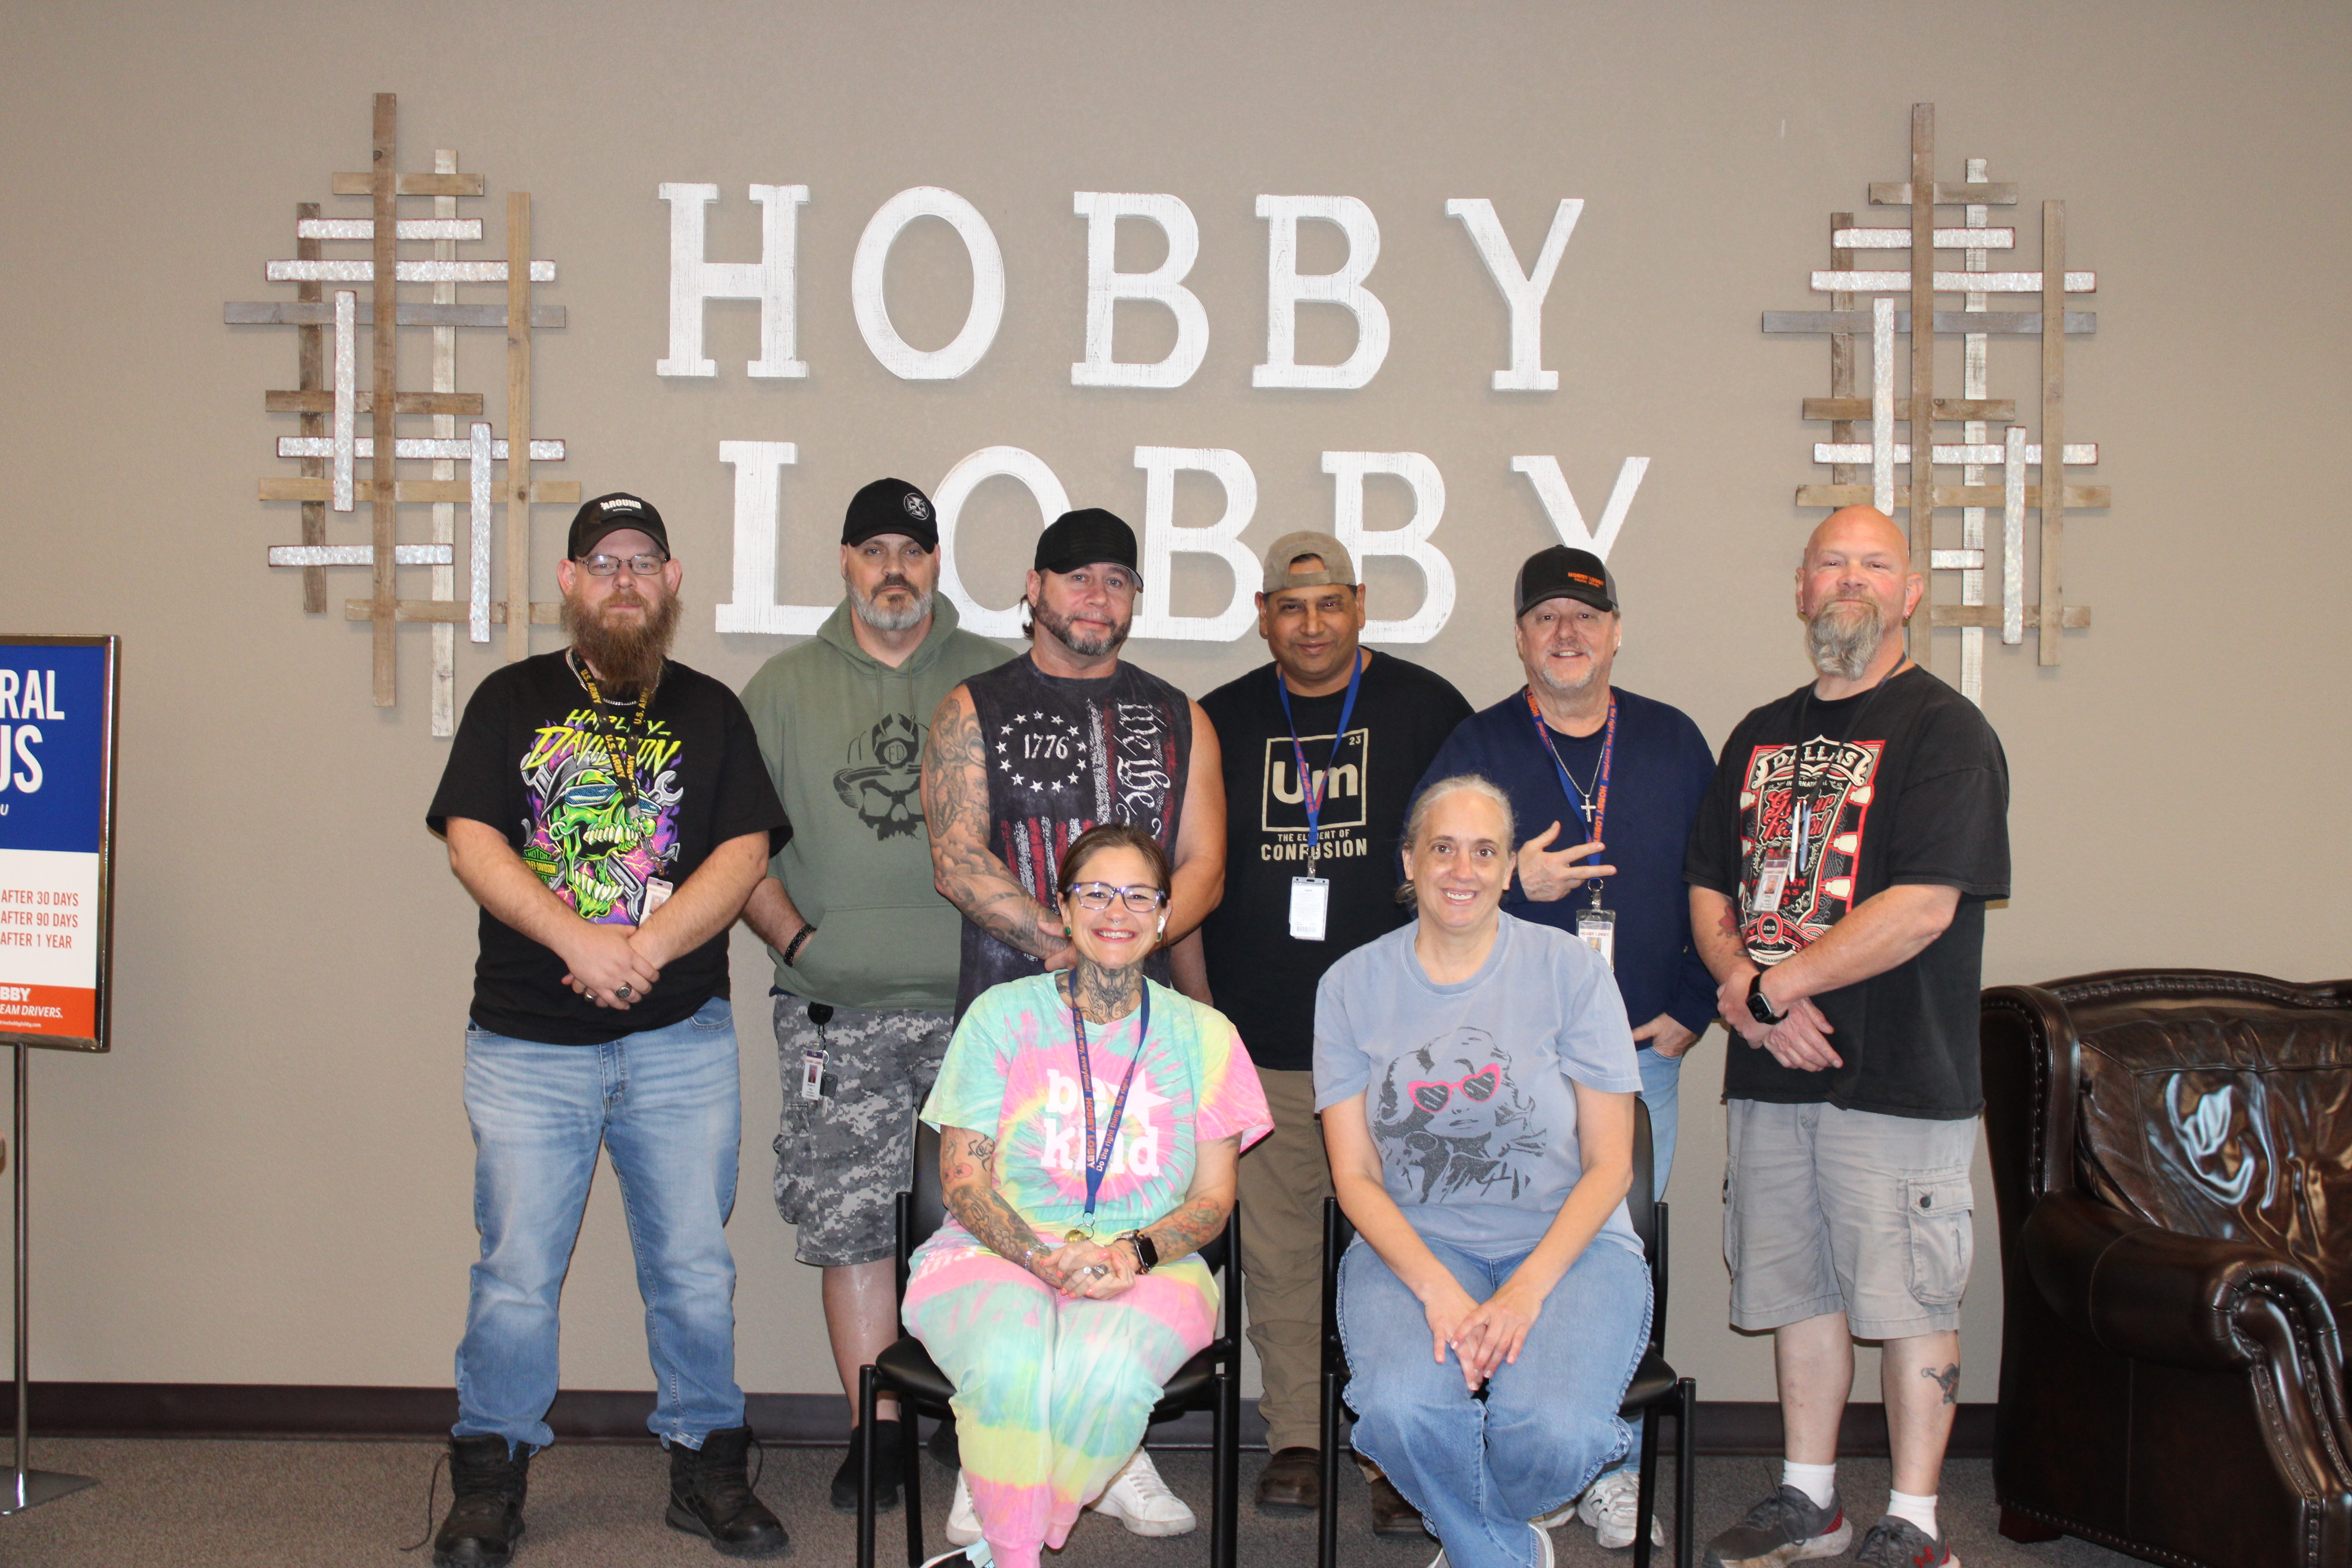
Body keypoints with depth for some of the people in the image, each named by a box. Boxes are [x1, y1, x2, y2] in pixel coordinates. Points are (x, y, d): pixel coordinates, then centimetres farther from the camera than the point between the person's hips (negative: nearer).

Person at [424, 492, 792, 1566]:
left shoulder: (710, 711, 10)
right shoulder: (512, 700, 8)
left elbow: (745, 853, 0)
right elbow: (472, 843, -3)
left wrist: (646, 947, -14)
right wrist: (576, 939, -16)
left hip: (683, 1041, 1)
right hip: (528, 1042, -1)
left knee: (694, 1266, 4)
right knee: (516, 1270, 1)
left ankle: (706, 1467, 19)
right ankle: (488, 1479, 16)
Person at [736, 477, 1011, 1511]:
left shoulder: (998, 680, 7)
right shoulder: (783, 689, 10)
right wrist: (796, 937, -4)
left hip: (980, 1002, -1)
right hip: (836, 1010, 1)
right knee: (850, 1221, 1)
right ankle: (877, 1429, 13)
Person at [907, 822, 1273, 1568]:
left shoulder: (1201, 1035, 9)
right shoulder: (1003, 1015, 6)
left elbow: (1214, 1198, 8)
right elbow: (963, 1182, 2)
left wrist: (1135, 1253, -13)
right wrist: (1046, 1259, -16)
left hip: (1149, 1267, 1)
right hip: (996, 1251, 0)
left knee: (1105, 1371, -34)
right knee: (1011, 1360, -35)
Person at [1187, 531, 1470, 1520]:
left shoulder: (1427, 709, 3)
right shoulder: (1222, 722, 9)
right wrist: (1199, 1015, 8)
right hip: (1261, 1045, 2)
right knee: (1277, 1252, 7)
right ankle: (1295, 1439, 20)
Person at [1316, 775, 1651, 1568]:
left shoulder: (1569, 969, 1)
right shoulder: (1353, 985, 5)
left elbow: (1609, 1164, -1)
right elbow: (1356, 1176, 1)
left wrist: (1527, 1292, -15)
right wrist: (1438, 1292, -16)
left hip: (1569, 1243, -1)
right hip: (1413, 1244, 1)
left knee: (1551, 1432, -29)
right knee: (1402, 1408, -31)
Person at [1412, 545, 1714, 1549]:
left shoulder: (1674, 745, 9)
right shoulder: (1476, 749, 3)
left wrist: (1692, 1011, 3)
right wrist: (1514, 887, -16)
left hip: (1640, 1055, 2)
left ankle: (1612, 1472, 19)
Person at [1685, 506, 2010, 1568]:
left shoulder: (1943, 730, -6)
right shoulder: (1761, 736, 15)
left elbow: (1922, 907, -17)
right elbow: (1709, 890, 14)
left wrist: (1769, 987, -14)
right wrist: (1743, 983, -7)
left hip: (1899, 1073, -6)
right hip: (1772, 1070, 6)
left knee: (1909, 1299, 1)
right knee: (1799, 1287, 13)